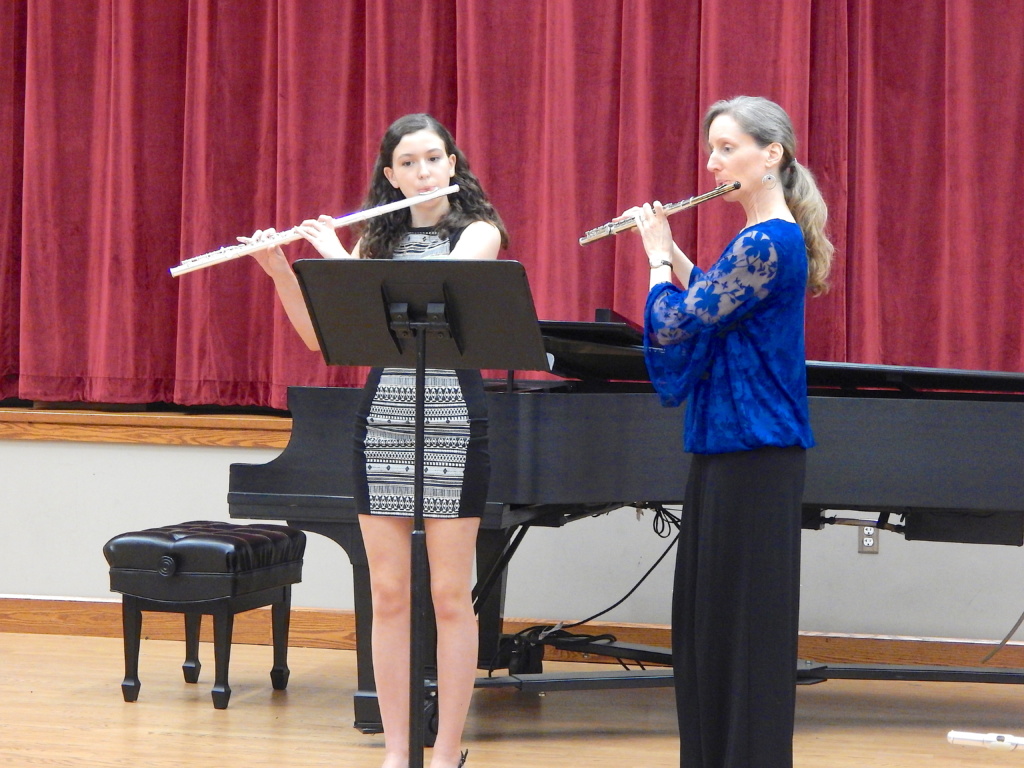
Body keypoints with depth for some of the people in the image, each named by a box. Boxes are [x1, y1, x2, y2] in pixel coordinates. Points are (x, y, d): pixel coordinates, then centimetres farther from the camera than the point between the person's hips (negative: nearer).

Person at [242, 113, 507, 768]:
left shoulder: (478, 233, 0)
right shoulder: (377, 239, 12)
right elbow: (320, 335, 8)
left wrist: (336, 257, -14)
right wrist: (280, 270, -6)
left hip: (453, 417, -4)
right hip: (384, 417, 4)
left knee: (450, 596, 0)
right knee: (389, 594, 4)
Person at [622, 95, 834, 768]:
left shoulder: (769, 242, -17)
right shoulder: (764, 238, 12)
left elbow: (675, 326, -16)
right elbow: (709, 303, 27)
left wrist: (658, 257, 0)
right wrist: (672, 252, 17)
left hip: (754, 458, -10)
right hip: (726, 447, 10)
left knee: (747, 619, -4)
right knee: (706, 614, 14)